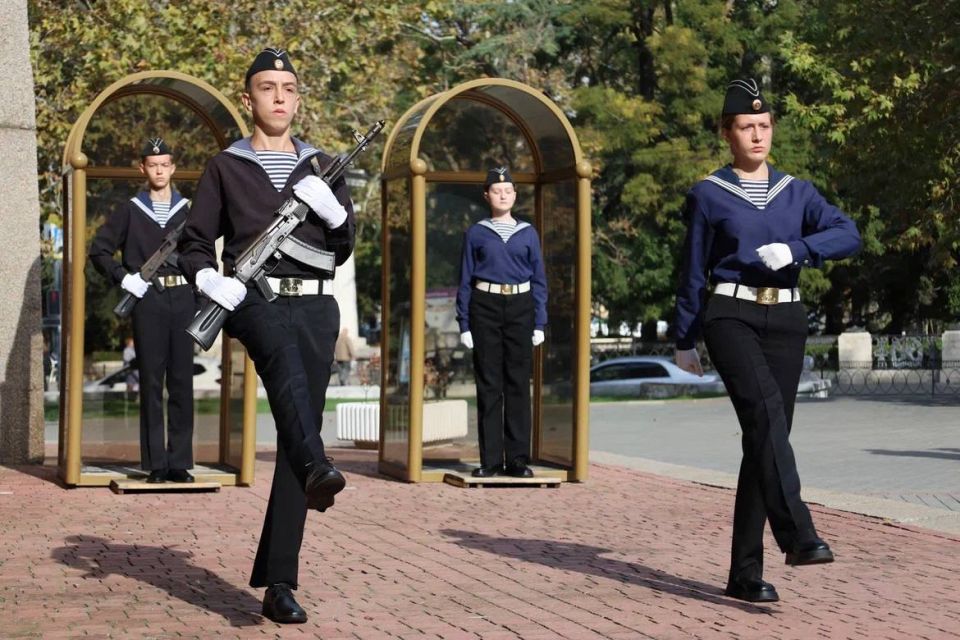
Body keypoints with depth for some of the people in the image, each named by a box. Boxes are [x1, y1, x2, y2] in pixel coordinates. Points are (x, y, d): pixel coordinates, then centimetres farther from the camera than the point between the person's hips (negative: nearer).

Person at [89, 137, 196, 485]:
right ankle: (155, 463, 4)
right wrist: (123, 277, -5)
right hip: (147, 300, -1)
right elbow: (99, 250, 8)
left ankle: (180, 462, 6)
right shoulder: (130, 211, 7)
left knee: (182, 382, 2)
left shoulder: (188, 211, 11)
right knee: (151, 382, 1)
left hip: (183, 299, 1)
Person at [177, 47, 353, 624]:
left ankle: (278, 582, -1)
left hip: (315, 306, 3)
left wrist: (332, 209, -4)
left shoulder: (321, 166, 18)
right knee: (284, 349, -40)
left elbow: (343, 250, 16)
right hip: (253, 300, -3)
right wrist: (210, 280, -10)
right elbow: (194, 244, 10)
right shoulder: (225, 167, 12)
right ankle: (316, 467, -63)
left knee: (296, 435, -4)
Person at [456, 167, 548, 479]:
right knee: (488, 384, 0)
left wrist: (539, 323, 2)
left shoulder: (528, 233, 9)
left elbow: (539, 280, 9)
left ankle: (517, 459, 5)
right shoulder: (476, 233, 6)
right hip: (485, 307, -1)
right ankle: (490, 459, 3)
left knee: (518, 383, 1)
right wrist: (464, 324, -2)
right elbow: (465, 281, 5)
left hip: (520, 307, 1)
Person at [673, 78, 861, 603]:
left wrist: (795, 249, -18)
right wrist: (684, 341, 7)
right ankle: (797, 532, -41)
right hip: (730, 318, -3)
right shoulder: (707, 196, 5)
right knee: (766, 408, -29)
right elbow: (692, 273, 7)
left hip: (785, 322, 4)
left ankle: (746, 573, 5)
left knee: (765, 439, 1)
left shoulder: (797, 192, 12)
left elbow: (848, 235, -3)